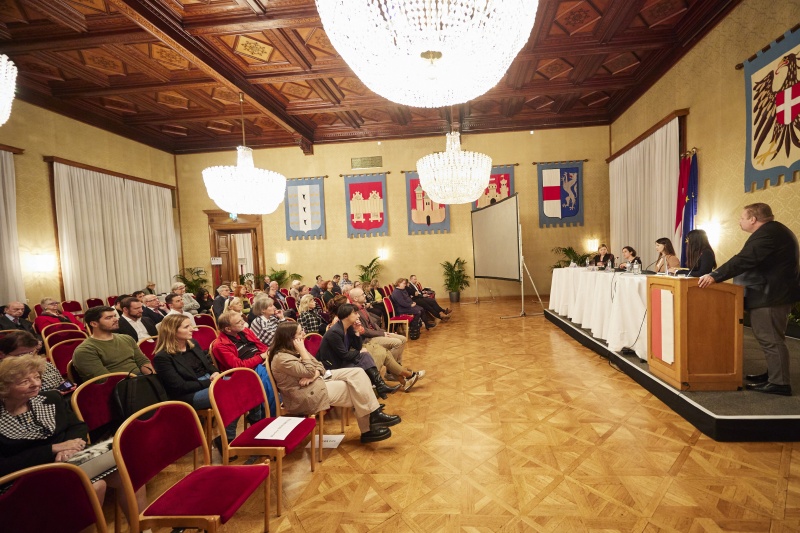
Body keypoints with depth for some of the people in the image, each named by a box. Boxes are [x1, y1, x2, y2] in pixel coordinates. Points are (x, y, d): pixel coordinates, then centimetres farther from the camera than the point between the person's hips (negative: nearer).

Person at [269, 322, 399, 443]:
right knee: (354, 389, -11)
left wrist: (312, 376, -15)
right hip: (305, 397, -9)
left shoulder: (293, 350, 10)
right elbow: (309, 372, -23)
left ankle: (375, 415, -8)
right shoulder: (282, 358, -19)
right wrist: (302, 350, -20)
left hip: (317, 381, 9)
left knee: (357, 373, -8)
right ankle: (368, 430, 5)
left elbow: (320, 367, 7)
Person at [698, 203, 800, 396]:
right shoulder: (772, 231, 17)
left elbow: (744, 260, -28)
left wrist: (715, 276, -30)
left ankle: (779, 383, 0)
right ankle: (774, 374, 25)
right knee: (770, 338, 17)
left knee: (770, 339, -5)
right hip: (773, 293, 11)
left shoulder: (767, 233, -18)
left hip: (770, 295, -11)